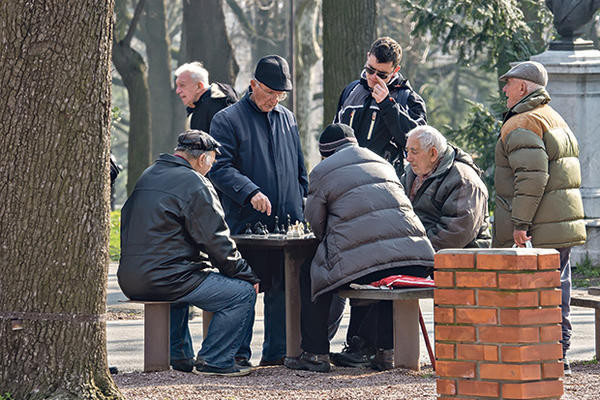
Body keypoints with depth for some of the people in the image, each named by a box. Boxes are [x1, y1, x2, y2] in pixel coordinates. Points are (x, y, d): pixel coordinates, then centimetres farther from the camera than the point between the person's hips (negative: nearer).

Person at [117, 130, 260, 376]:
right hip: (165, 279, -9)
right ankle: (214, 361, -3)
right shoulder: (195, 184, -9)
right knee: (243, 292, -7)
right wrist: (248, 275, 1)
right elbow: (215, 241, -11)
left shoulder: (147, 177, 18)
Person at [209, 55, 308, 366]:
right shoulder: (227, 120, -1)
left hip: (287, 223, 5)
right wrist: (250, 192, -23)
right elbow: (220, 168, -11)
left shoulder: (287, 119, 18)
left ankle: (276, 352, 9)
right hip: (246, 222, -5)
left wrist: (301, 207, 17)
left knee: (283, 288, 3)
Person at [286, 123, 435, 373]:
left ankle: (315, 354, 18)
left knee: (310, 276, 19)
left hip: (361, 258, -5)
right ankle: (386, 352, 29)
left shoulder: (322, 173, 10)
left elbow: (316, 223, 14)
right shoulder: (381, 163, 26)